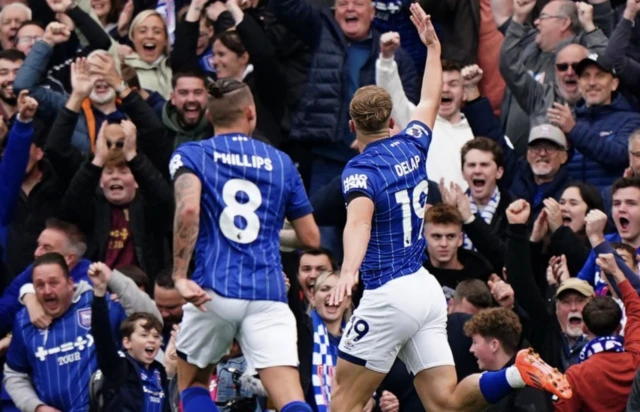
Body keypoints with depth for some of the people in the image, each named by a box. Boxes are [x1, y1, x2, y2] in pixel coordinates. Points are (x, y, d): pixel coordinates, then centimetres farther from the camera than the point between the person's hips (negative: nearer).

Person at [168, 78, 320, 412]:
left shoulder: (190, 155, 6)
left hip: (214, 291, -1)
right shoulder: (280, 162, 14)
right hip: (269, 294, 1)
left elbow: (188, 209, -16)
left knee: (192, 384, 23)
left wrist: (180, 276, -14)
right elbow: (311, 239, 18)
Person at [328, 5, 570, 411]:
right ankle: (519, 373, -17)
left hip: (389, 295, -7)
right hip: (427, 290, 7)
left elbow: (360, 221, -31)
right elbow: (430, 101, 31)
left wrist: (349, 270, -48)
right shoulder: (411, 146, 10)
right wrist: (432, 46, 45)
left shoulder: (360, 170, -10)